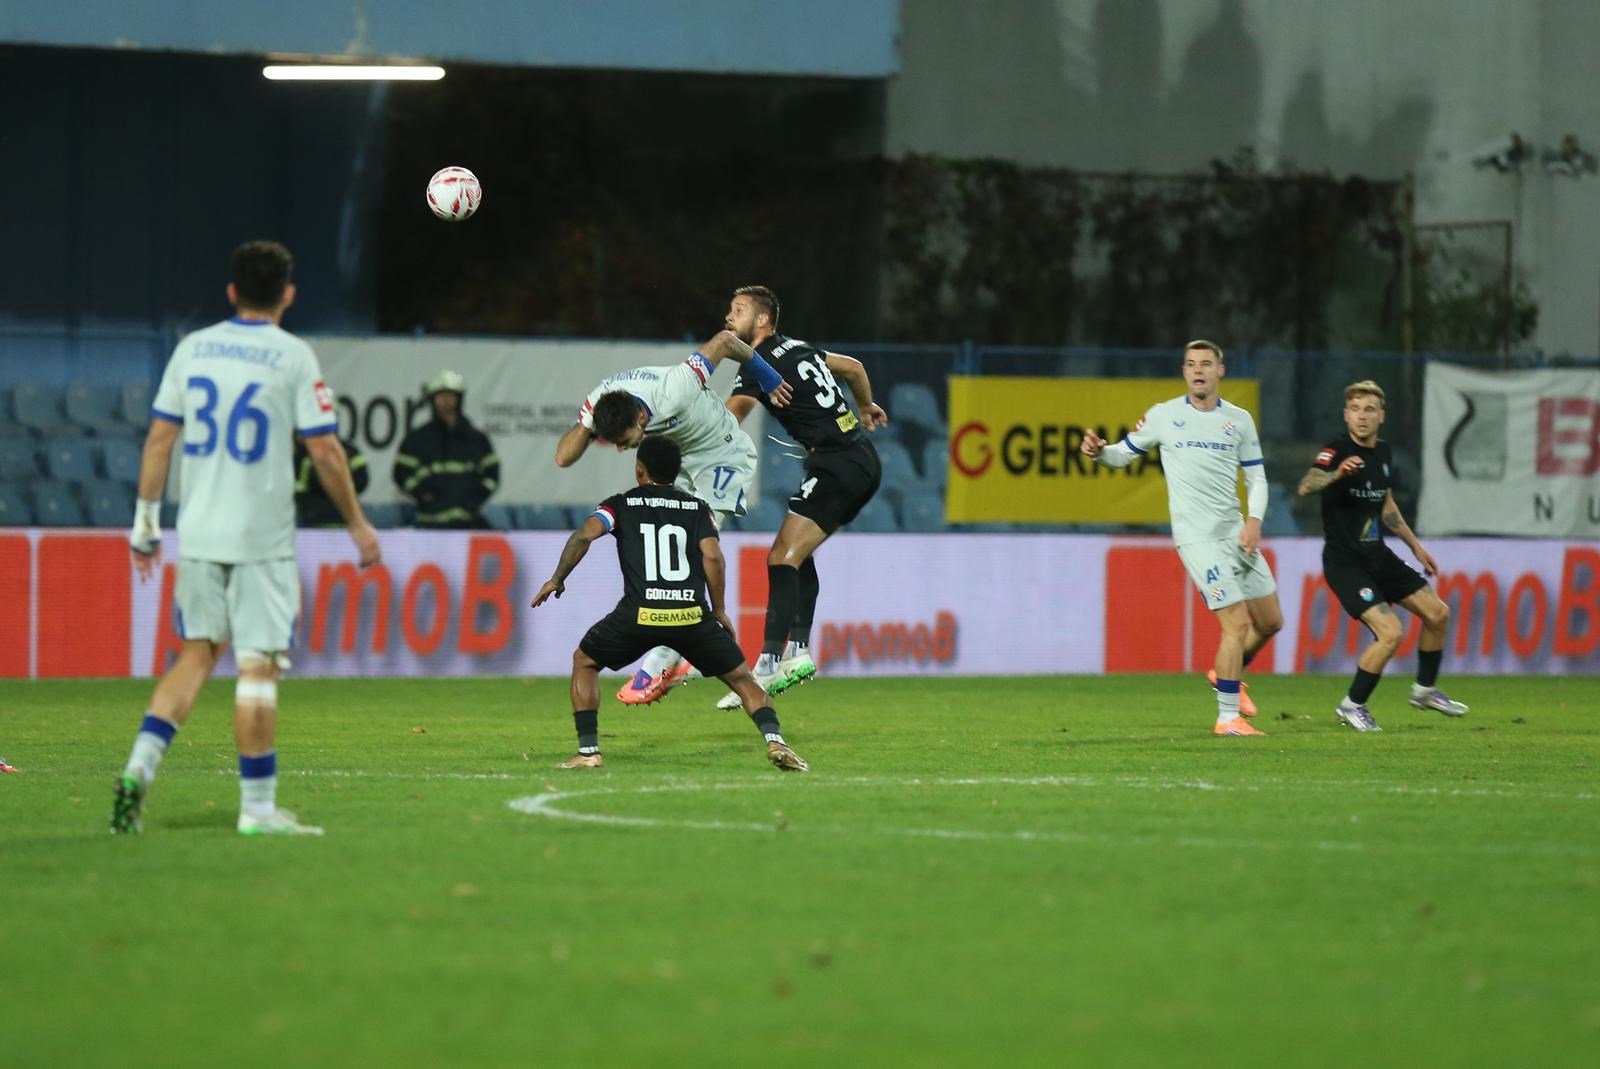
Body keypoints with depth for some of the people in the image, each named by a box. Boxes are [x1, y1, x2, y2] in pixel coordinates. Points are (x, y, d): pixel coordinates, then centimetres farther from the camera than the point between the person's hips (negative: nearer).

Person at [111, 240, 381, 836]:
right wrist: (358, 524, 3)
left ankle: (140, 766, -1)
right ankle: (257, 807, 0)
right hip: (261, 538, -4)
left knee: (197, 652, 15)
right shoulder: (293, 357, -6)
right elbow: (325, 452, -7)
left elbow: (159, 438, 6)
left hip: (198, 534, 5)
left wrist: (146, 521, 12)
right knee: (258, 666, -2)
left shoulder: (193, 348, 6)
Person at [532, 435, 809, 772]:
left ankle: (588, 750, 11)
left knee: (584, 663, 23)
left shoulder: (620, 504, 13)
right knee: (740, 677, 14)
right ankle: (775, 740, -10)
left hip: (639, 614, -1)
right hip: (692, 615, 1)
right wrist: (720, 611, 11)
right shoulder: (697, 507, 16)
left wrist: (557, 579, 7)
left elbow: (585, 533, -4)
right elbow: (712, 556, 2)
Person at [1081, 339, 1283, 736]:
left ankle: (1227, 674, 39)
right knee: (1237, 623, -14)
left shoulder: (1239, 420, 8)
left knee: (1270, 621, 11)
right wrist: (1099, 451, -14)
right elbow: (1123, 454, 8)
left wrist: (1254, 519, -6)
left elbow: (1256, 477, 11)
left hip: (1236, 533, 5)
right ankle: (1228, 717, -5)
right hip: (1198, 537, -5)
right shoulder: (1164, 416, 0)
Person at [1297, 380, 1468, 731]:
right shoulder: (1336, 451, -17)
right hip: (1344, 561, -8)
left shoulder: (1383, 453, 7)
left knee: (1437, 613, 11)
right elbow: (1306, 487, -37)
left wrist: (1415, 546, 26)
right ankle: (1353, 705, -1)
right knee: (1390, 632, -20)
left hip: (1377, 556, 8)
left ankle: (1425, 689, 31)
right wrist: (1336, 473, -56)